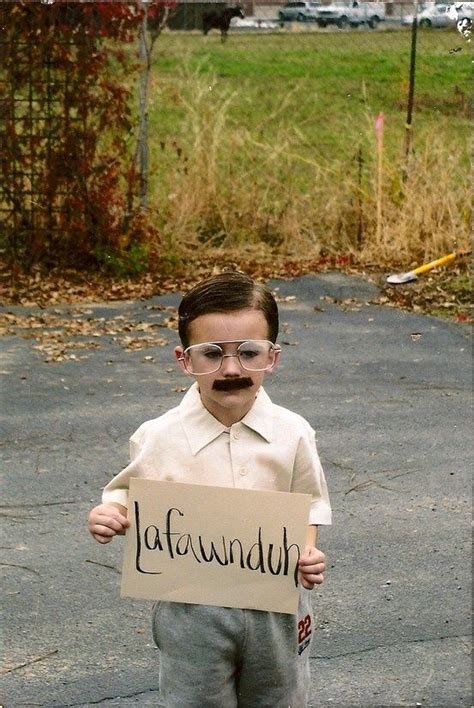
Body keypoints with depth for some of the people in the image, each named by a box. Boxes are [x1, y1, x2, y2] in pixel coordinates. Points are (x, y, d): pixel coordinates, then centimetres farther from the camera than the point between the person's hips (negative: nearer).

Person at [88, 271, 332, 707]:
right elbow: (129, 493, 0)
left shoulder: (292, 434, -9)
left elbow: (310, 504, 1)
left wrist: (308, 552, -17)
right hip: (192, 607, -1)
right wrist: (110, 513, -22)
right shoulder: (160, 438, -13)